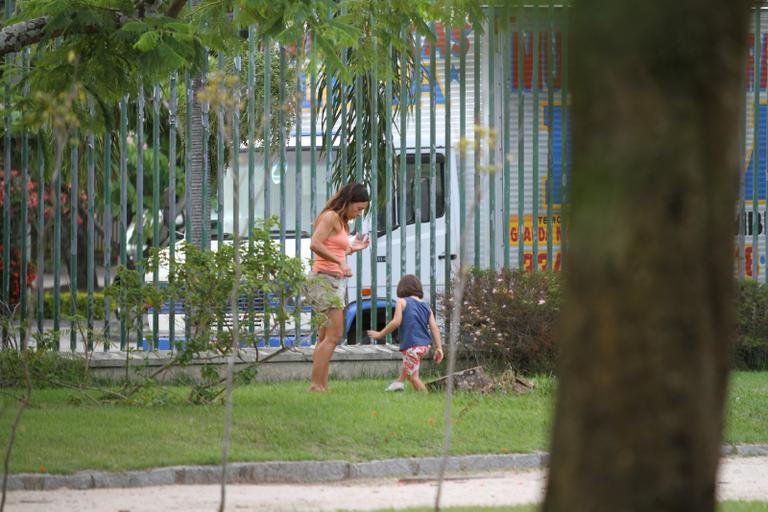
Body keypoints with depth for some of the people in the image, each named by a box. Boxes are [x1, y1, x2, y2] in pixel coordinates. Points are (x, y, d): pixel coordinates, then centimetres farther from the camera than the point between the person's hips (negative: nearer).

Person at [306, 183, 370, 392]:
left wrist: (352, 248, 12)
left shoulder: (341, 221, 19)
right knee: (334, 335, -13)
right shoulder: (330, 217, -10)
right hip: (325, 278, -10)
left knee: (325, 337, 8)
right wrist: (340, 263, -23)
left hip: (336, 281, 10)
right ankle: (316, 384, -15)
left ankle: (321, 386, 9)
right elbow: (315, 244, -23)